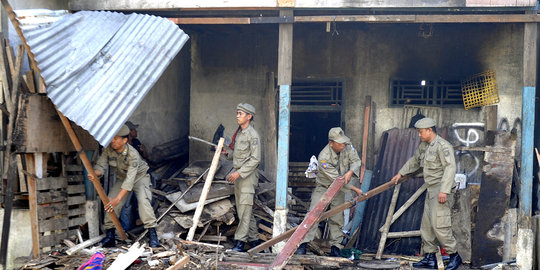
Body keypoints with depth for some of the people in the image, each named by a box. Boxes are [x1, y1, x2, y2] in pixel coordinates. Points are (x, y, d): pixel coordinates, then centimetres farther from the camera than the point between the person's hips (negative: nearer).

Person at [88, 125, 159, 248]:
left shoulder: (133, 154, -34)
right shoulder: (108, 149, -18)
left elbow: (130, 179, -39)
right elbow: (101, 165, -21)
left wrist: (118, 199, -45)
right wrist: (95, 173, -48)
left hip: (140, 177, -5)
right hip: (122, 178, 5)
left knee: (143, 200, -28)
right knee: (110, 201, -12)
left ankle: (152, 234, -22)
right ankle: (110, 235, -1)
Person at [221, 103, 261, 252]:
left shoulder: (252, 135, -13)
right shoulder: (238, 133, 14)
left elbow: (255, 159, -17)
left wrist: (239, 173, -20)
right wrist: (227, 152, 4)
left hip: (248, 176, -9)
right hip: (238, 175, 9)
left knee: (244, 210, -9)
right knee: (243, 210, 12)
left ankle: (239, 242, -8)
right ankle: (254, 239, 22)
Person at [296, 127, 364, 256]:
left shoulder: (347, 146, -13)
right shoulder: (323, 157, -29)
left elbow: (356, 161, -7)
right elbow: (336, 179, -26)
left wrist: (350, 172, -30)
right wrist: (355, 189, -22)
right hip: (323, 187, -4)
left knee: (337, 218, 1)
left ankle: (335, 247, 9)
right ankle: (303, 244, -9)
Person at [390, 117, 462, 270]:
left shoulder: (443, 146, -14)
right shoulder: (424, 146, 15)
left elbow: (450, 167, -23)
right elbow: (415, 161, 32)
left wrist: (444, 190, -28)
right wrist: (401, 173, 33)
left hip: (441, 191, -10)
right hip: (431, 190, 10)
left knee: (439, 224, -12)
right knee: (426, 225, 10)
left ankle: (454, 256, 2)